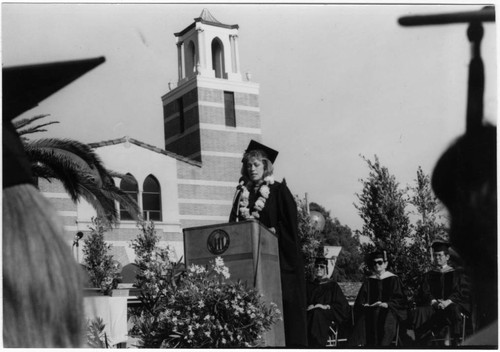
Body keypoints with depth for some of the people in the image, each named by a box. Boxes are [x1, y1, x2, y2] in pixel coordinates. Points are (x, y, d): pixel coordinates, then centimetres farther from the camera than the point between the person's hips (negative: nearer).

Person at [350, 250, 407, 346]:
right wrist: (364, 305, -8)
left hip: (388, 310, -2)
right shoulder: (368, 281, 17)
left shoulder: (393, 279, 8)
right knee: (362, 321, -28)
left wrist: (387, 304, -15)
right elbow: (360, 301, 15)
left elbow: (400, 300, 1)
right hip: (370, 311, 2)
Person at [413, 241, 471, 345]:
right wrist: (433, 301, -15)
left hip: (452, 304, -2)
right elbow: (424, 293, 8)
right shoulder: (428, 276, 21)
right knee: (421, 311, -32)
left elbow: (463, 293, 3)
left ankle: (454, 341, -37)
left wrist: (448, 302, -16)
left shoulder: (457, 273, 15)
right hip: (433, 307, 2)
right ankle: (424, 343, -34)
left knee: (454, 310, -39)